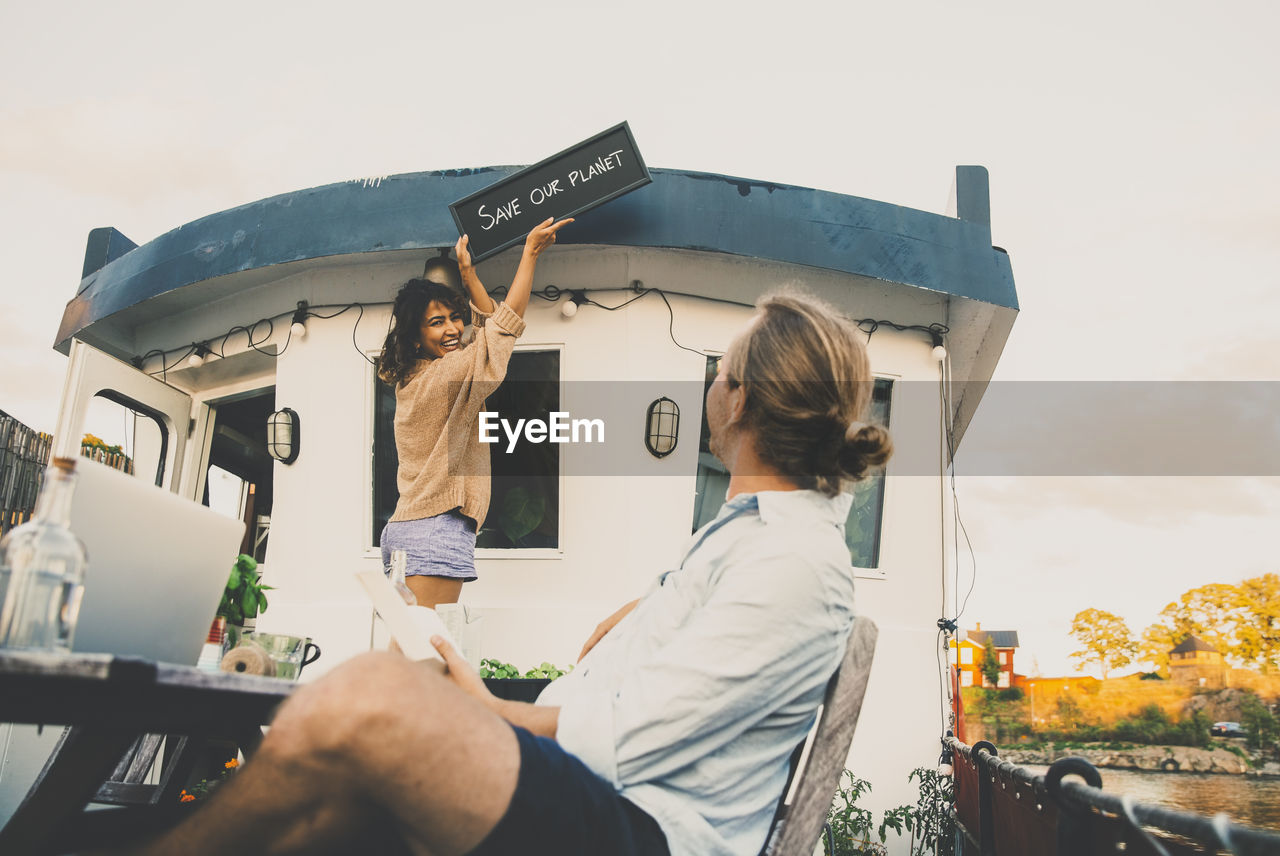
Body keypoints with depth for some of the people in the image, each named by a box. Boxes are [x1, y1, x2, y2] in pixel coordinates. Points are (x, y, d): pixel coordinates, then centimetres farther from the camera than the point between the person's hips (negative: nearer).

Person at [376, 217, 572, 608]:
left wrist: (468, 274, 28)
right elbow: (507, 323, -6)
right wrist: (531, 251, -1)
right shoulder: (446, 374, -10)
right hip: (438, 531, -10)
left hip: (402, 528, 10)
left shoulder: (410, 380, 15)